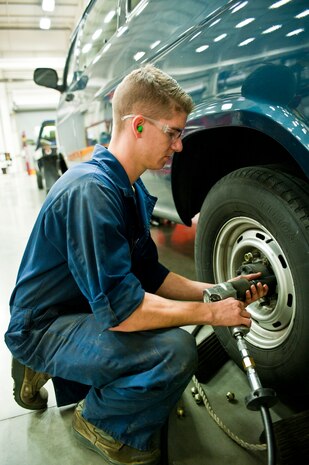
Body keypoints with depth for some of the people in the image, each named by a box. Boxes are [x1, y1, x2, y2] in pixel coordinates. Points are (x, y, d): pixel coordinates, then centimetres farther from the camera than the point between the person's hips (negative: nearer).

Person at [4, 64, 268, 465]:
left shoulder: (130, 188, 4)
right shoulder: (91, 191, -27)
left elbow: (149, 275, 7)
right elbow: (120, 310, -30)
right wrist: (211, 313, -19)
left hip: (82, 312, 10)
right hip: (43, 327, -9)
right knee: (177, 351, -27)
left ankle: (55, 369, 20)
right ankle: (100, 423, 3)